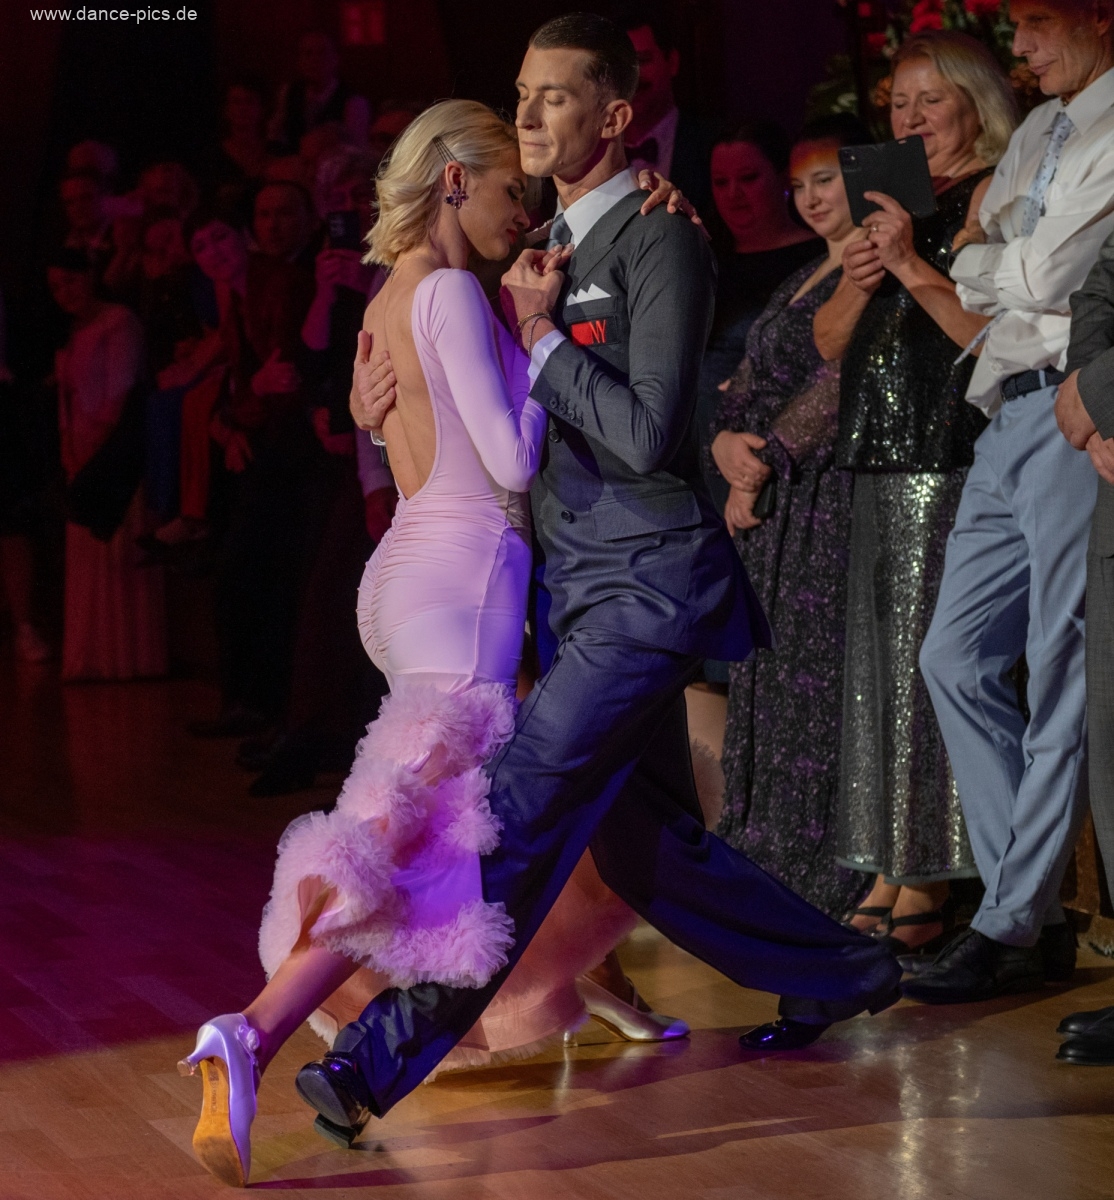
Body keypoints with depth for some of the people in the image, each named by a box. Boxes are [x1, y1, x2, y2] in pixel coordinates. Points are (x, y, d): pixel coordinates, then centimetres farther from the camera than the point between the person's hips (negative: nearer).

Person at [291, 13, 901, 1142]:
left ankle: (383, 1057, -17)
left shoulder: (660, 241, -11)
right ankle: (841, 973, 32)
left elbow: (646, 435, -19)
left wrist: (542, 337, -14)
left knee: (515, 805, -16)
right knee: (640, 845, 16)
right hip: (582, 584, 10)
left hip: (653, 581, -9)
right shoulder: (550, 246, 14)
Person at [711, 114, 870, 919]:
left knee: (826, 679, -10)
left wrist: (768, 460, -11)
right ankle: (773, 861, 13)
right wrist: (727, 443, -3)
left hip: (839, 497, -9)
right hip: (773, 503, 9)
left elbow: (846, 377, -15)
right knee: (771, 678, 8)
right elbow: (751, 380, 18)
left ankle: (841, 875, -6)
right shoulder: (804, 279, 22)